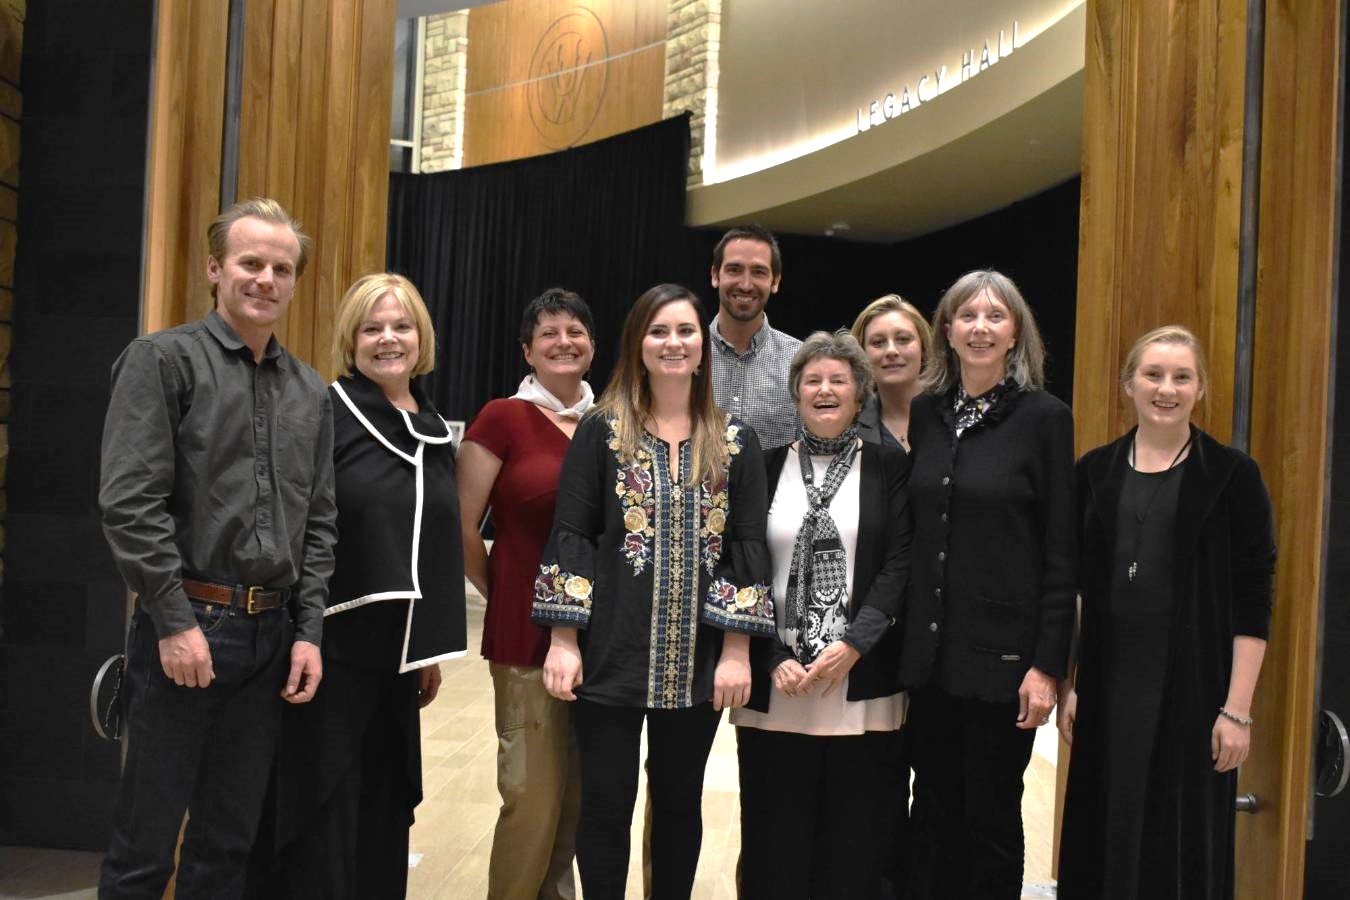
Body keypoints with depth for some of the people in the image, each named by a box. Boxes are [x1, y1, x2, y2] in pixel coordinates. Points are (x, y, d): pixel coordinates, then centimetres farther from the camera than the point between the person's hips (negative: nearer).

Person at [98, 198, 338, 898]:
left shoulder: (311, 392, 13)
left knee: (229, 841, 13)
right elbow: (130, 502, -12)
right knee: (146, 841, 4)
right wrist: (176, 623, -15)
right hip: (184, 626, -5)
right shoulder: (163, 360, -3)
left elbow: (319, 520, 12)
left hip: (272, 635, 5)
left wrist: (308, 630, 4)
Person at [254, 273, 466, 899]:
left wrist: (434, 646, 15)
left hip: (398, 652, 6)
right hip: (333, 647, -6)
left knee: (381, 813, 13)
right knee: (322, 814, 0)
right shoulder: (326, 415, -8)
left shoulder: (436, 433, 11)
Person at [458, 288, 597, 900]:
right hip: (527, 635, -5)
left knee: (580, 796, 15)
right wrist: (501, 593, 2)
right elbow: (460, 527, -6)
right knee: (533, 799, 1)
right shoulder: (503, 419, -7)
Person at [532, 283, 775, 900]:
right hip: (613, 655, -2)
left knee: (679, 800, 14)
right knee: (605, 804, 5)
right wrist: (563, 640, -9)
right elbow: (570, 534, -3)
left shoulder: (734, 441, 5)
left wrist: (738, 649, -5)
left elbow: (748, 545, 2)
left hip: (698, 661, 2)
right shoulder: (602, 431, 0)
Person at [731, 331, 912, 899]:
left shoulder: (889, 469, 6)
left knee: (854, 842, 4)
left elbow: (901, 564, -2)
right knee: (776, 840, 5)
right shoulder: (766, 468, 9)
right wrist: (773, 659, -7)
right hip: (775, 691, 1)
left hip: (861, 688, -1)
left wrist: (852, 644, -13)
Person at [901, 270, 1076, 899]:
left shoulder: (1044, 418, -6)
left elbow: (1062, 554, -7)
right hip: (929, 650, 4)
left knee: (991, 813, 7)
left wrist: (1047, 665, -11)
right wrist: (902, 640, 9)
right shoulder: (925, 412, 7)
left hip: (1001, 653, -4)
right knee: (933, 810, 13)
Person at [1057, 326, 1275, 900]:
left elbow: (1253, 601, -5)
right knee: (1102, 836, 9)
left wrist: (1237, 708, -10)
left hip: (1193, 688, -3)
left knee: (1182, 842, 5)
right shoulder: (1095, 471, 6)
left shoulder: (1232, 474, -3)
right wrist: (1065, 683, 5)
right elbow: (1070, 587, 9)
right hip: (1107, 686, 3)